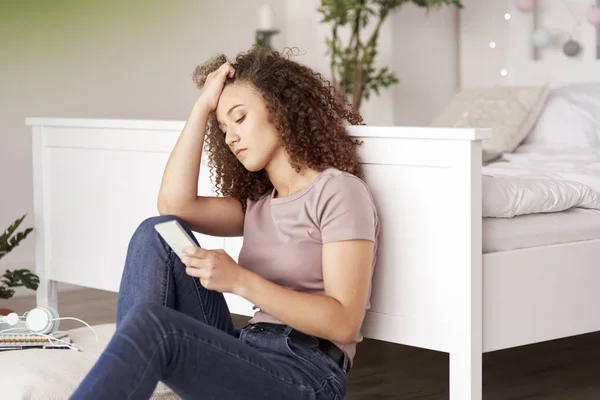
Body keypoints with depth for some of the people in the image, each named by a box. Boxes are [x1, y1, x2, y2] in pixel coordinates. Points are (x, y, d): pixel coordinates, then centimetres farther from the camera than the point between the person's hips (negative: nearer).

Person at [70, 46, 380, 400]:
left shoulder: (339, 191, -1)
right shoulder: (257, 204, 23)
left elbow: (343, 323, -12)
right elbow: (174, 206, 3)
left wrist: (239, 281, -20)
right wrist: (203, 106, 7)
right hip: (248, 357, 7)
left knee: (150, 323, -31)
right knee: (158, 233, -10)